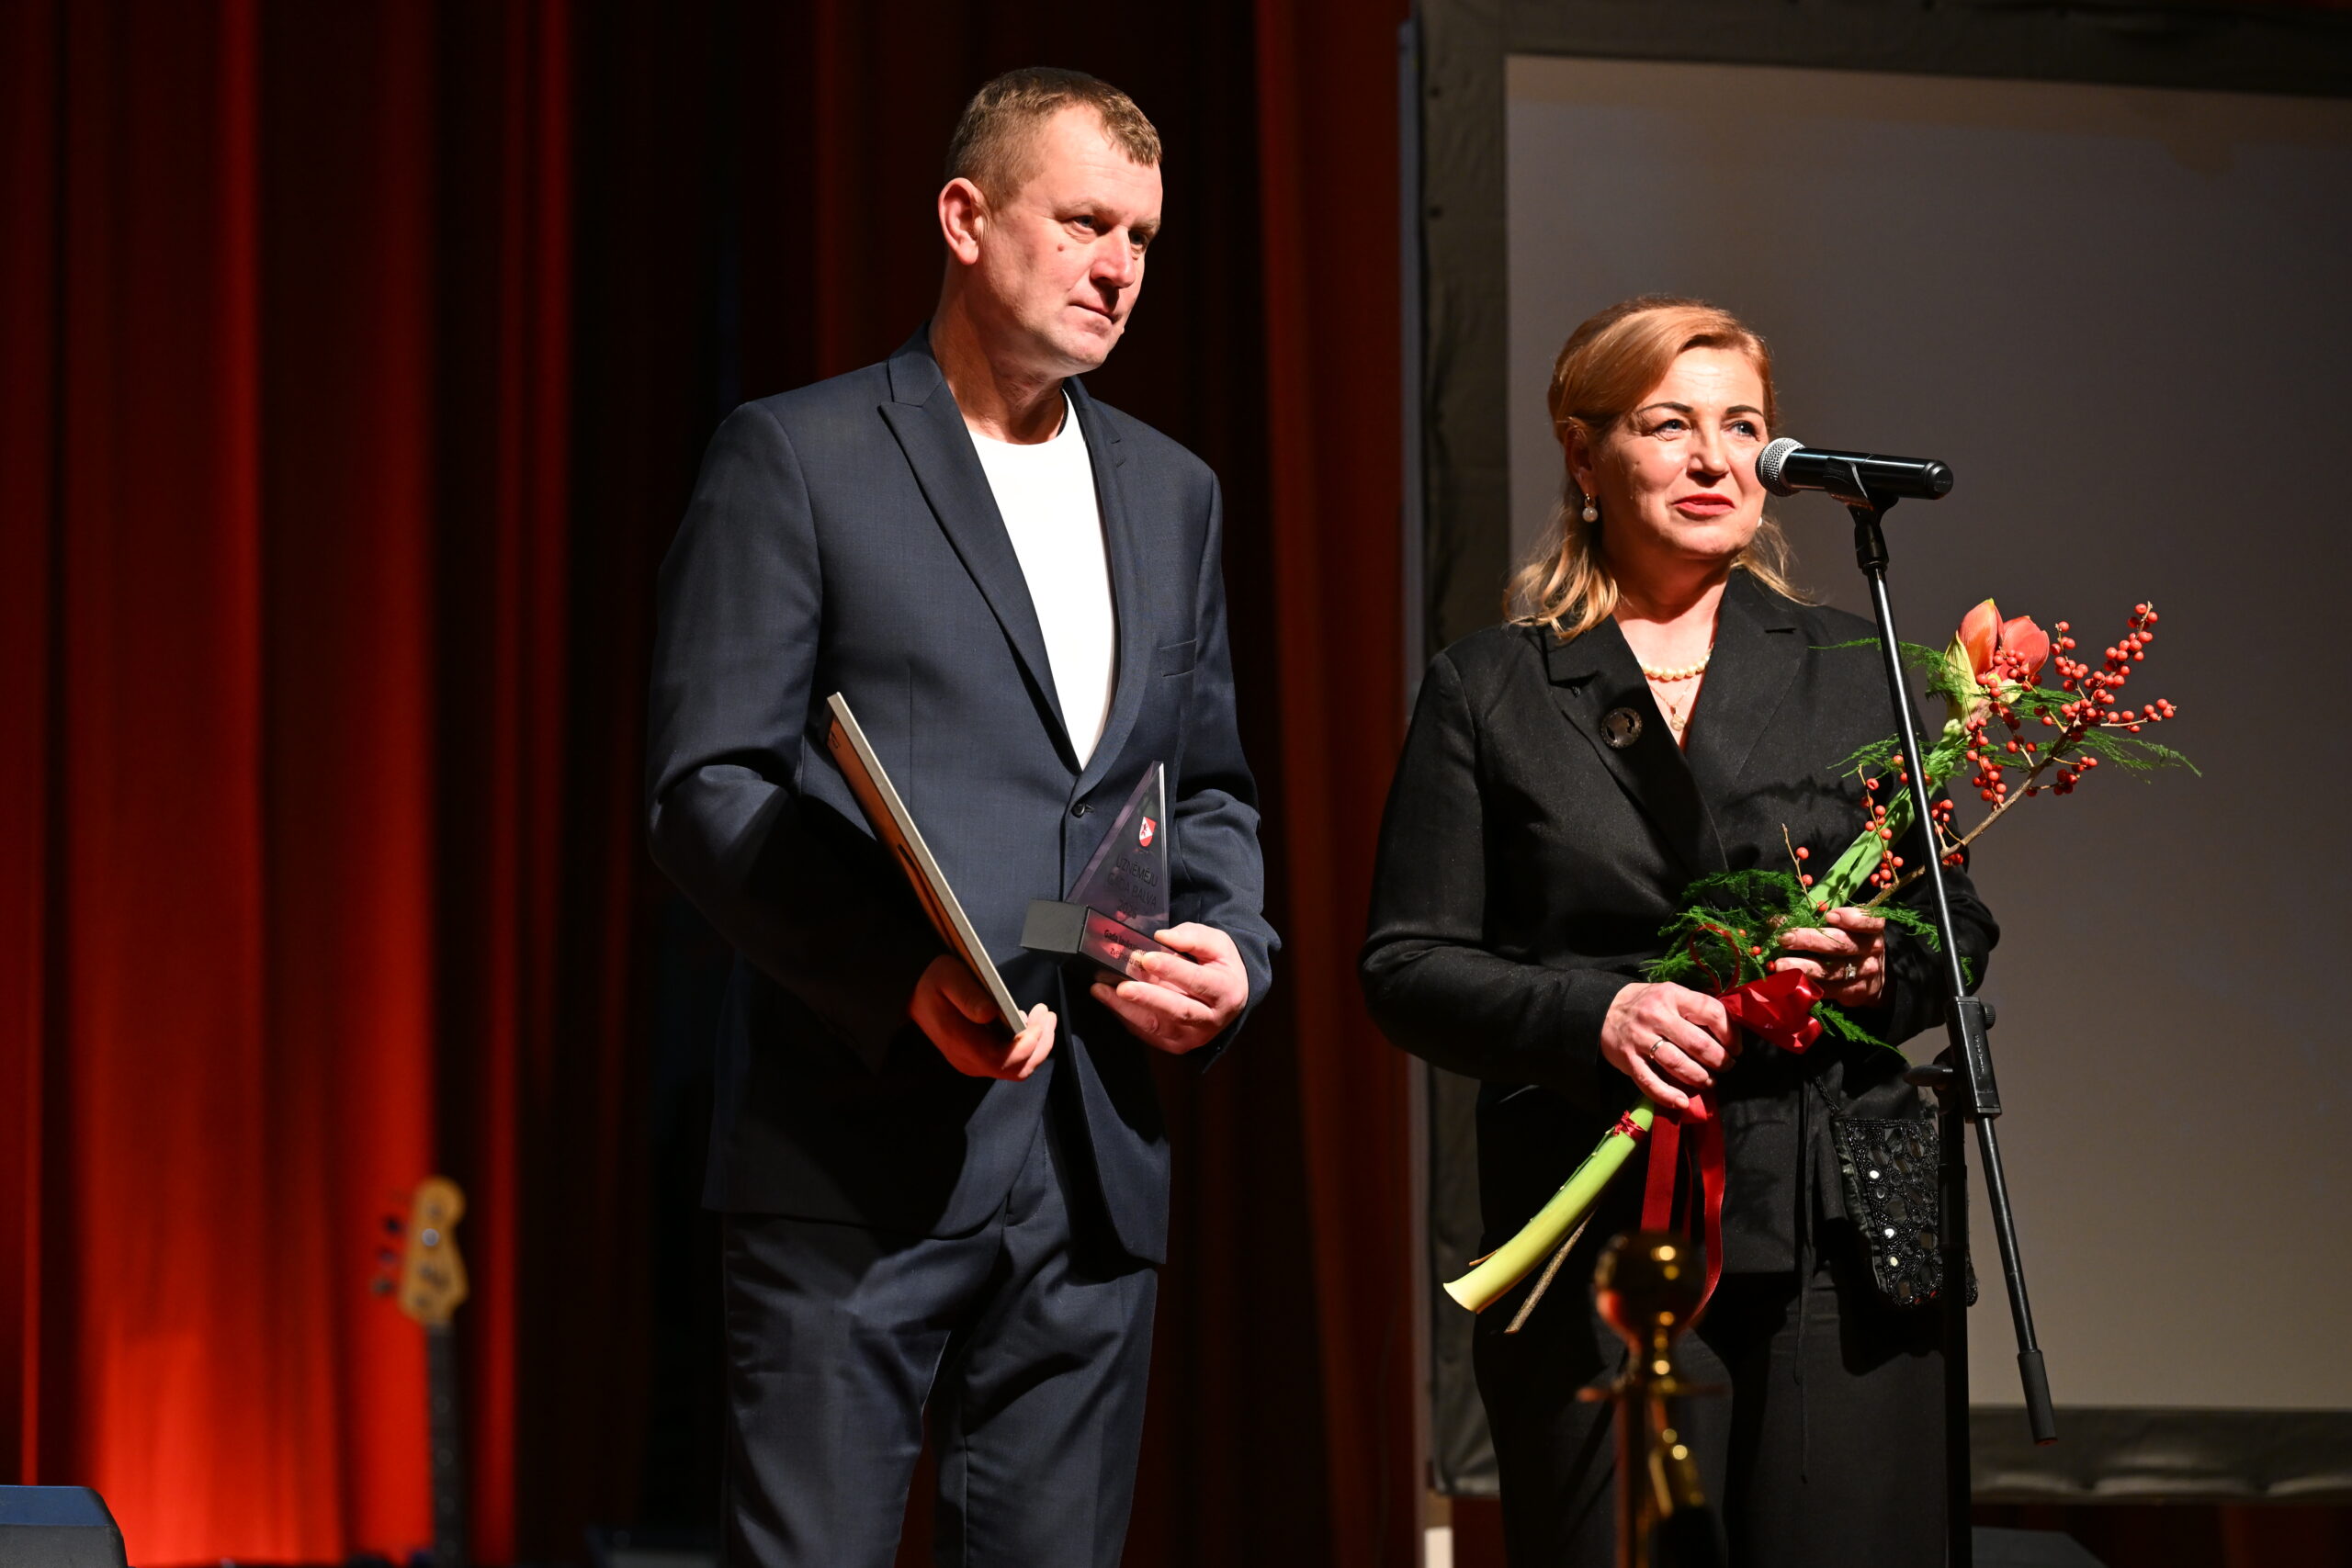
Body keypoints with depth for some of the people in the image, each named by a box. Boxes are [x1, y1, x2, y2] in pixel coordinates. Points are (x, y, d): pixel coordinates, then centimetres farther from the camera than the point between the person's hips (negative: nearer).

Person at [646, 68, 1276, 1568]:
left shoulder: (1172, 492, 18)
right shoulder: (796, 456, -2)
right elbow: (708, 790, -7)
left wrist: (1232, 949, 1)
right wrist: (903, 979, -21)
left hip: (1093, 1164, 6)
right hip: (857, 1151, -5)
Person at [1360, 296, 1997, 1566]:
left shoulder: (1850, 671, 15)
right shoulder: (1489, 689, 9)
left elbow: (1959, 923, 17)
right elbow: (1407, 965, 4)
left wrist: (1884, 969, -7)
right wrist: (1591, 1014, -13)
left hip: (1835, 1235, 2)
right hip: (1598, 1229, -1)